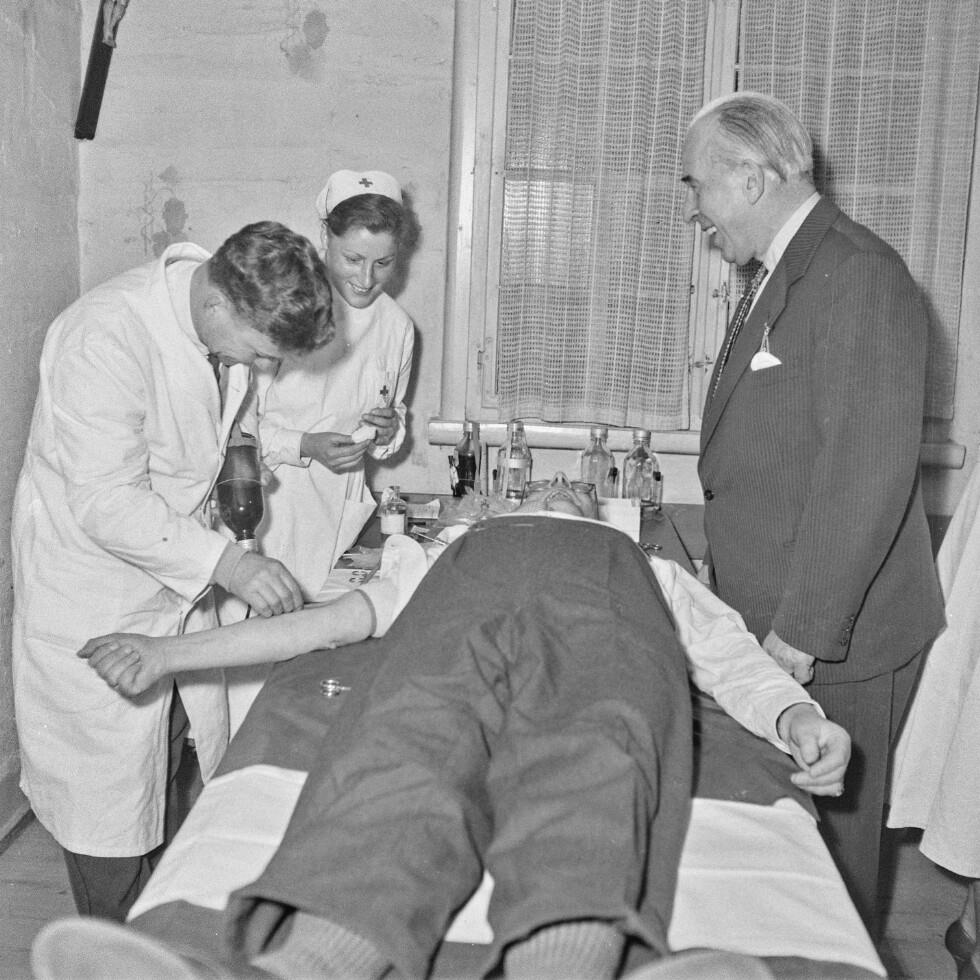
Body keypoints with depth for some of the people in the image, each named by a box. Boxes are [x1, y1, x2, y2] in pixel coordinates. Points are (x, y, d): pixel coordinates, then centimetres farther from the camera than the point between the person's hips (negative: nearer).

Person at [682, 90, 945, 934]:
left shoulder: (859, 275, -17)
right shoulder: (783, 275, 14)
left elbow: (871, 472, -23)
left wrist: (803, 632, -20)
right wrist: (729, 578, 14)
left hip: (834, 643, -8)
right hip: (772, 620, 8)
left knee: (828, 847, 8)